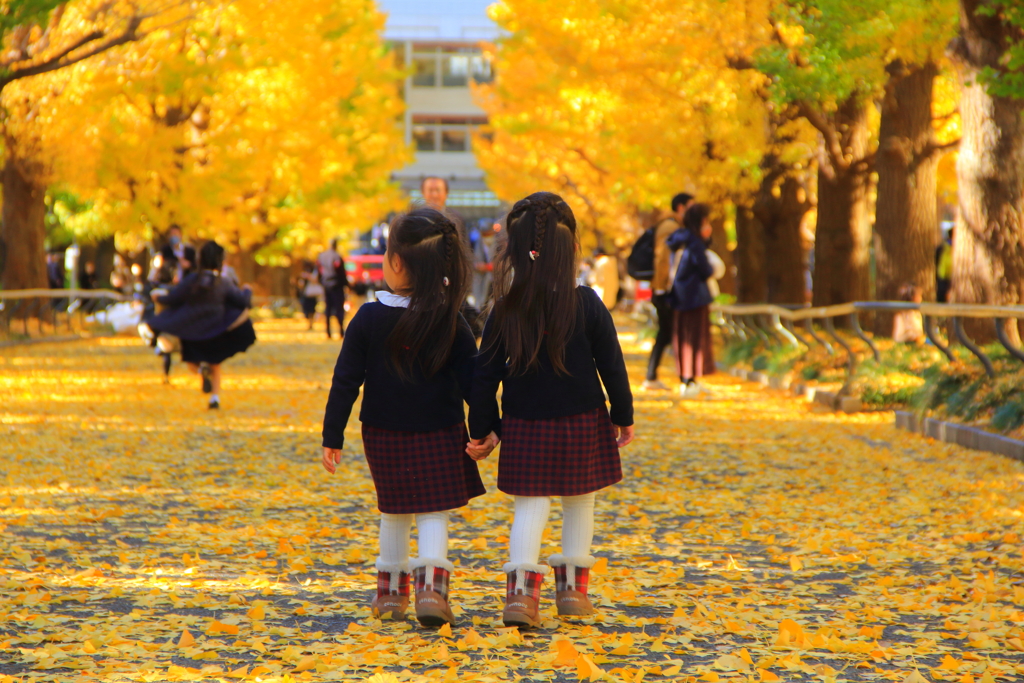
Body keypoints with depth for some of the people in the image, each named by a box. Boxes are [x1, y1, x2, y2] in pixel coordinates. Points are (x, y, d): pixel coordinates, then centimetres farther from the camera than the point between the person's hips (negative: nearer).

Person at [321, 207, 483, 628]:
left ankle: (392, 587, 25)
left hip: (384, 435, 2)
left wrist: (332, 437, 1)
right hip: (439, 434, -1)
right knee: (434, 511, 1)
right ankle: (431, 582, -18)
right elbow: (472, 380, -7)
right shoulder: (450, 322, -8)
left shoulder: (369, 318, -7)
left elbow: (346, 381, -5)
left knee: (394, 511, 18)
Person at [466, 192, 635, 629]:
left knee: (530, 503, 2)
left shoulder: (505, 311, -6)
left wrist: (482, 429, 9)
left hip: (525, 427, 0)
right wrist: (623, 416, 9)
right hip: (582, 425, 0)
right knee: (579, 502, 15)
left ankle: (521, 588, -16)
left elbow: (486, 374, -2)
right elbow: (611, 366, -4)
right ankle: (573, 586, 23)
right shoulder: (587, 305, -10)